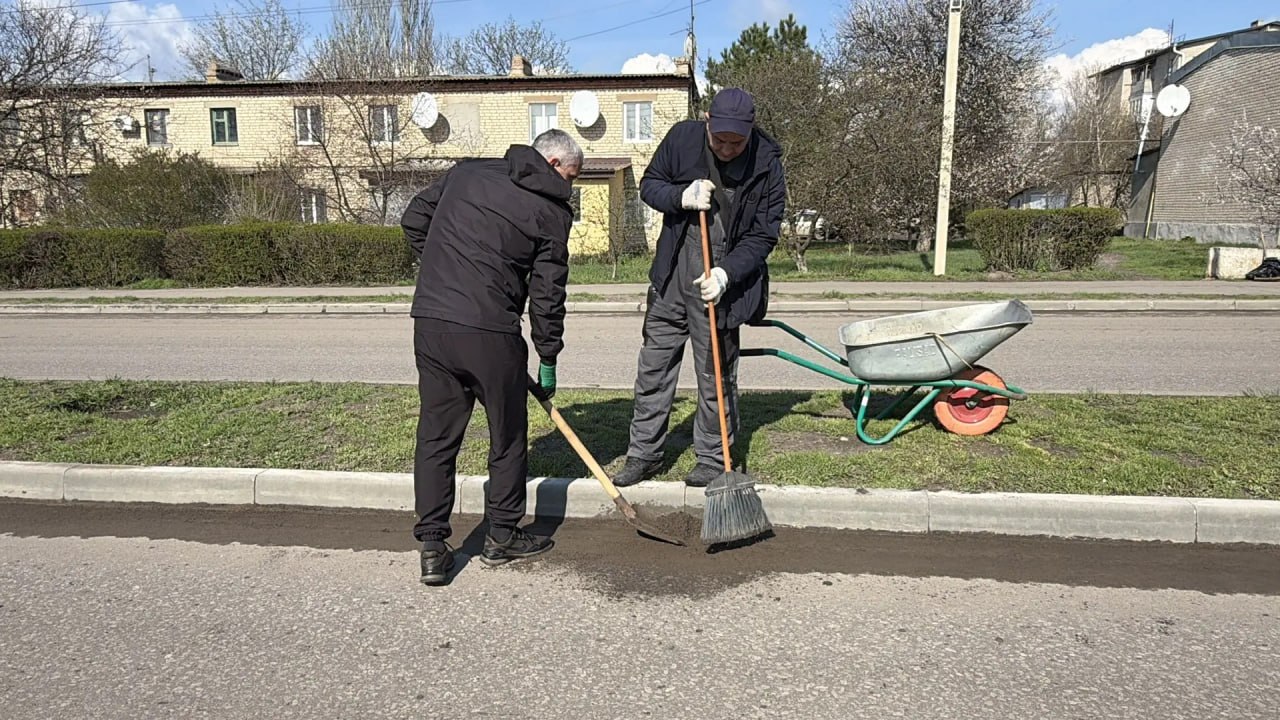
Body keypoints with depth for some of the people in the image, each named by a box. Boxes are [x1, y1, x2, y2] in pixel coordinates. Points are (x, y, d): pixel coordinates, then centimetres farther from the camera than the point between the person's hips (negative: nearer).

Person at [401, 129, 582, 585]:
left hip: (429, 321, 5)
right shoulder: (552, 211, 1)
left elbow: (413, 221, 18)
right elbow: (547, 292, 0)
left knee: (435, 436, 12)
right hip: (490, 331, -4)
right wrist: (548, 361, 8)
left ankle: (432, 547, 16)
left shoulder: (465, 172, 14)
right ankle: (501, 537, 25)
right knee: (508, 437, 14)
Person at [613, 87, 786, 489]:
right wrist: (681, 197, -15)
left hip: (723, 279, -3)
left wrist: (726, 273, -23)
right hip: (672, 274, 3)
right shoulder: (682, 137, -5)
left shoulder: (766, 165, -11)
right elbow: (649, 185, 6)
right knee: (655, 364, 9)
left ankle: (712, 459, 20)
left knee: (717, 373, 4)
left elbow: (762, 237, -8)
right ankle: (644, 453, 22)